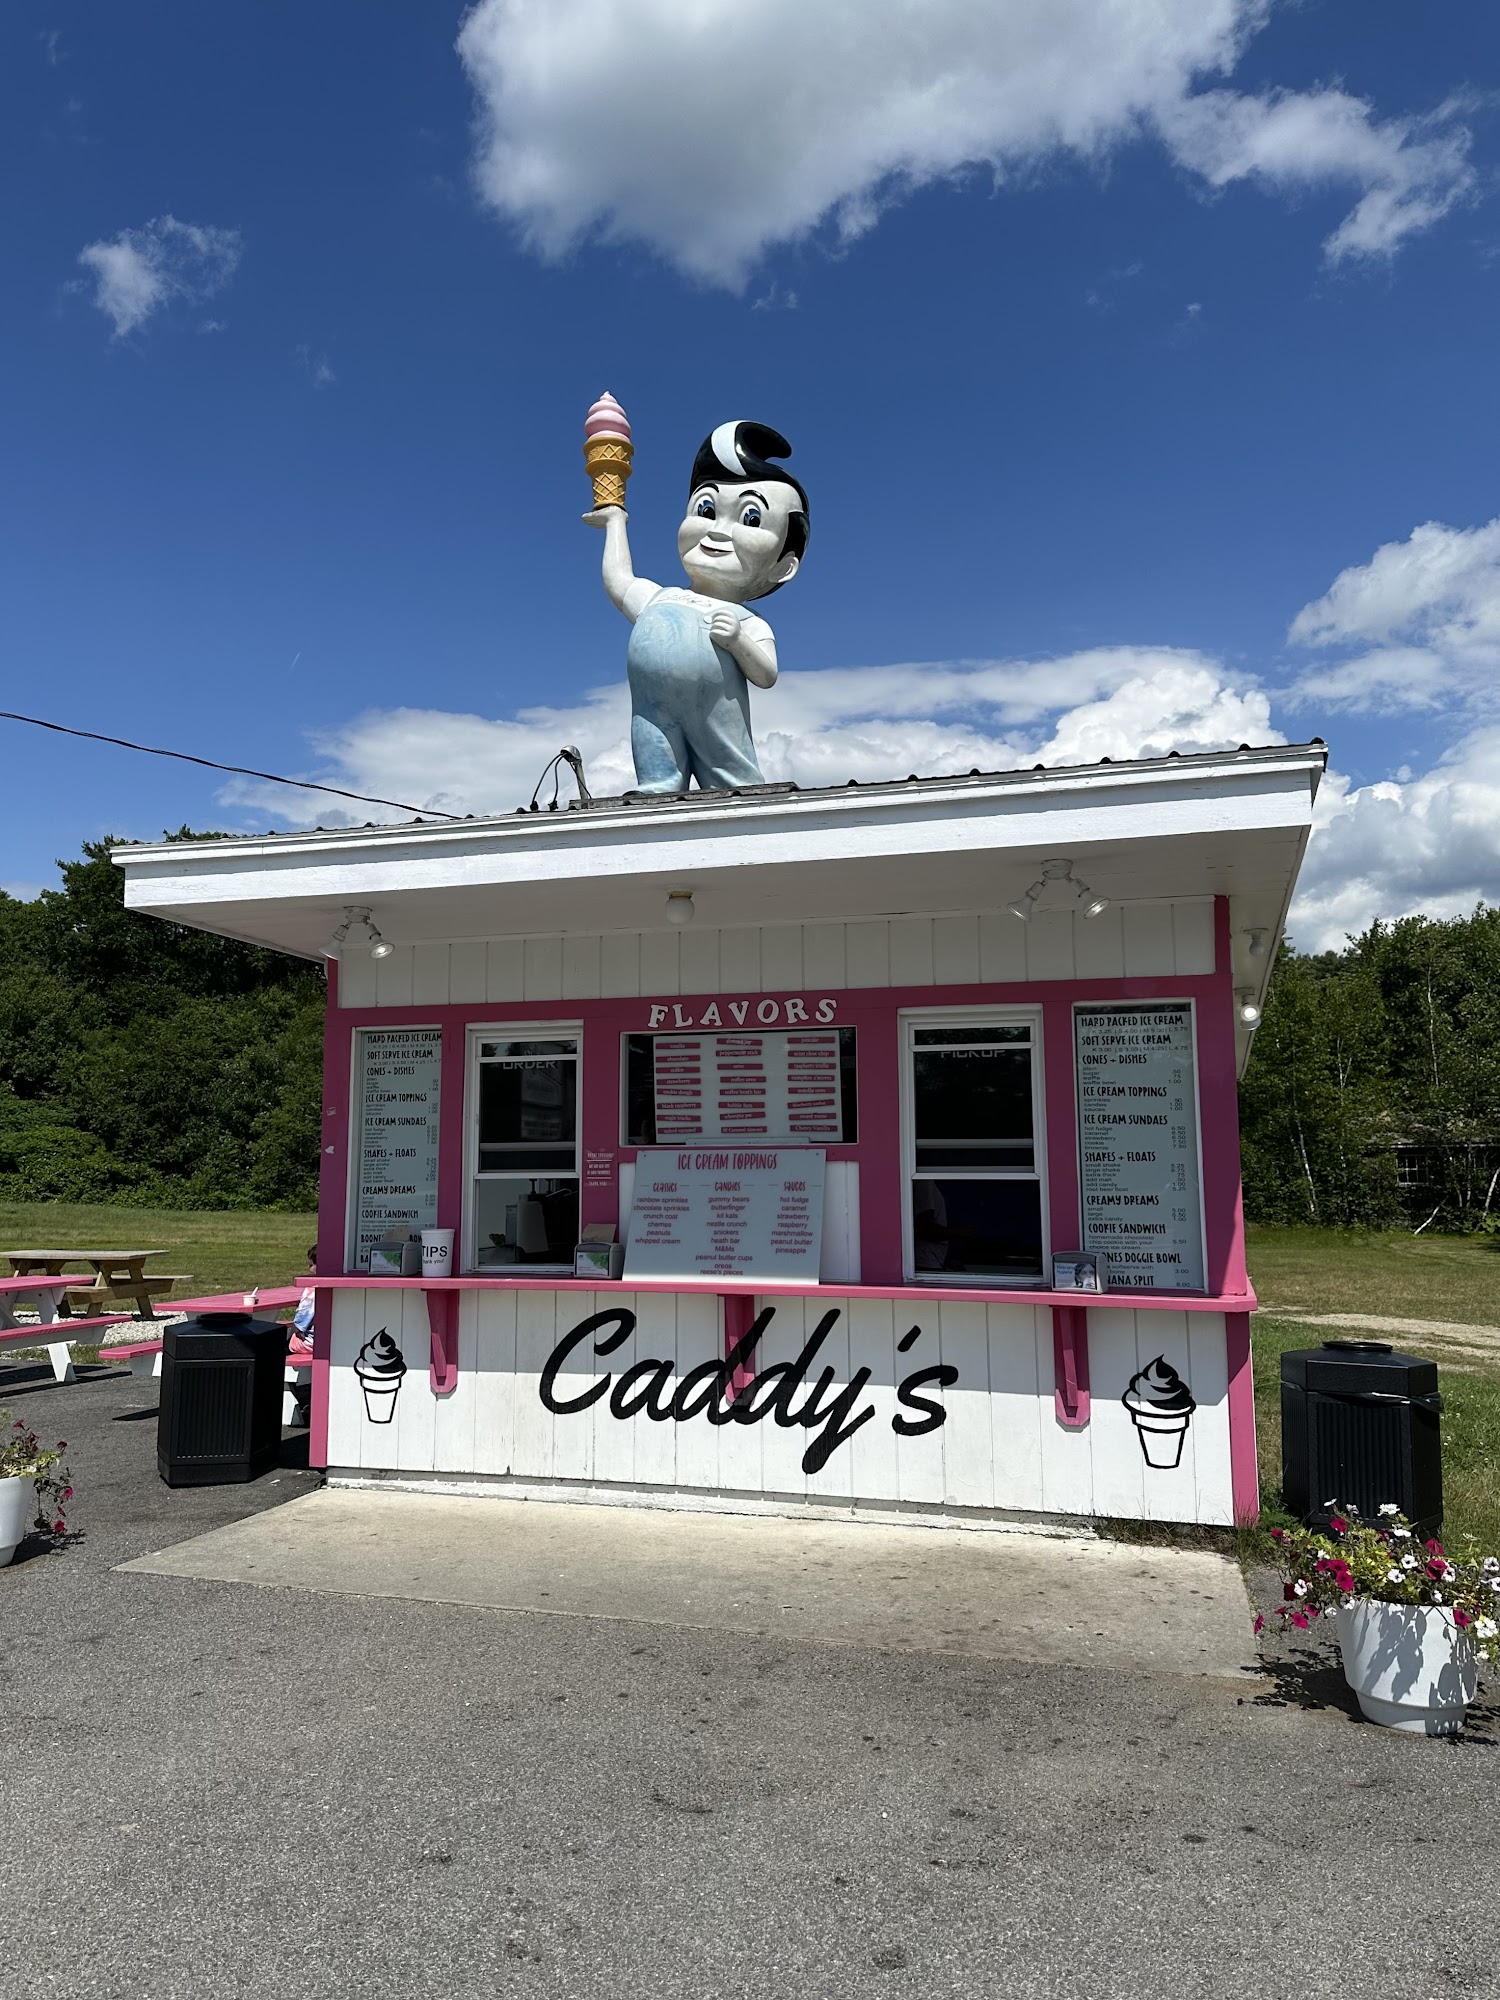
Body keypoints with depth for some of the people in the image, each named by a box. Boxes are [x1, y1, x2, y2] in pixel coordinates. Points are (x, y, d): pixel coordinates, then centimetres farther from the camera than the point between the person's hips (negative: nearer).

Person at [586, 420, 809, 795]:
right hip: (655, 718, 3)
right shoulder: (658, 599, 20)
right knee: (656, 787, -4)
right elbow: (618, 579, 36)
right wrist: (615, 521, 48)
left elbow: (766, 676, 0)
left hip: (716, 722, -3)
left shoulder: (749, 623, 9)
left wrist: (738, 641, -17)